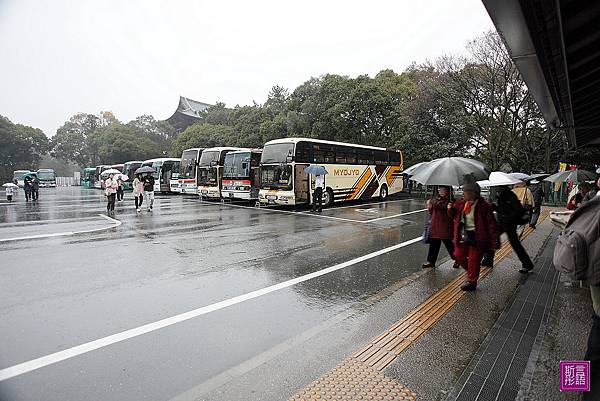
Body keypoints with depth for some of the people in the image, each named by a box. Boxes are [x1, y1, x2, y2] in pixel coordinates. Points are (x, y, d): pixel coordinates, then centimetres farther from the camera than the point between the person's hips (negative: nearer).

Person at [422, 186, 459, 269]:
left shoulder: (451, 201, -7)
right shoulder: (434, 200, 10)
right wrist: (429, 206, -1)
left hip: (446, 227, -5)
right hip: (435, 226, 5)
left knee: (449, 244, 3)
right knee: (433, 244, 10)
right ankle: (430, 261, 19)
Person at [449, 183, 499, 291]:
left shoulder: (484, 206, -16)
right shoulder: (461, 203, 1)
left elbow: (491, 225, -16)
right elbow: (454, 215, 16)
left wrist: (494, 243, -18)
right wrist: (451, 209, -8)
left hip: (476, 238, -6)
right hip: (463, 236, 6)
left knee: (473, 261, 6)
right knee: (458, 256, 13)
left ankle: (471, 282, 23)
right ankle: (471, 271, 39)